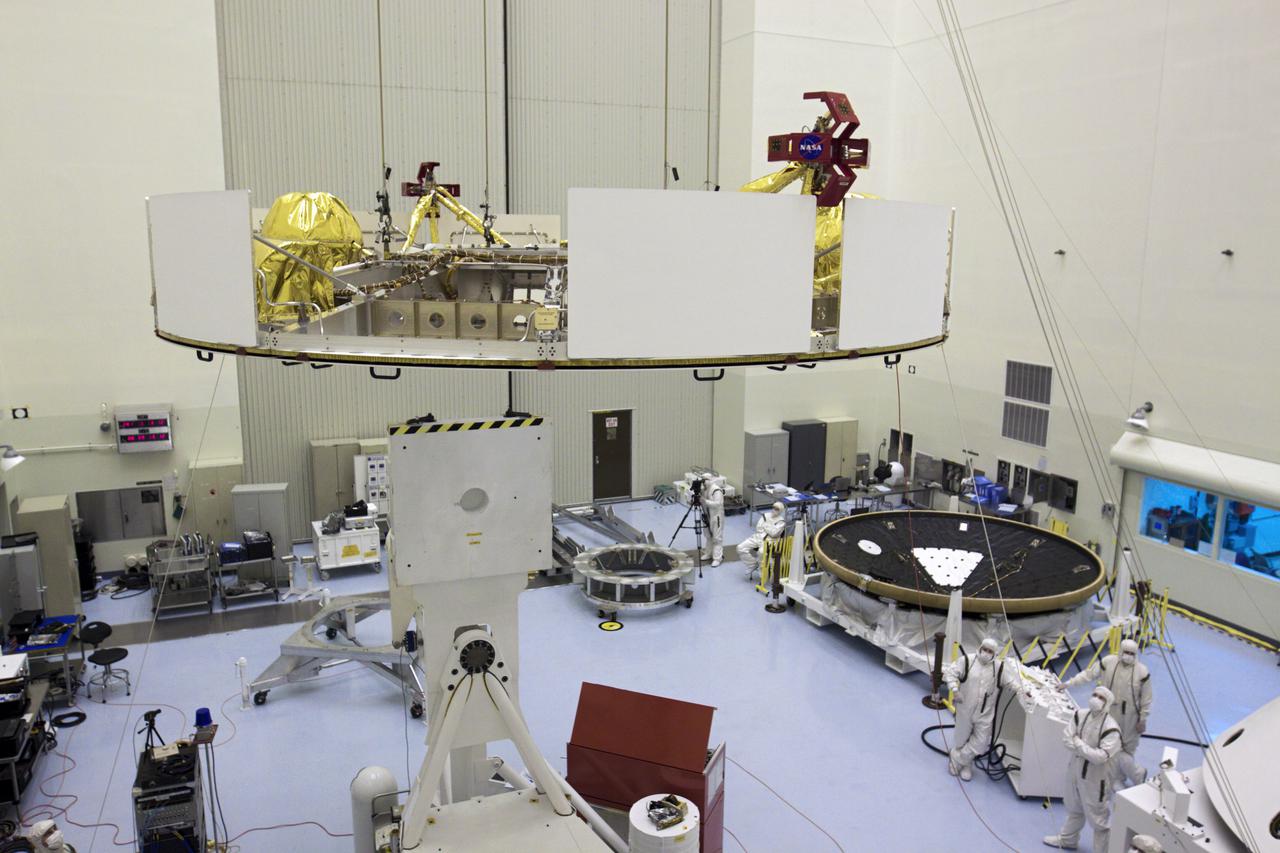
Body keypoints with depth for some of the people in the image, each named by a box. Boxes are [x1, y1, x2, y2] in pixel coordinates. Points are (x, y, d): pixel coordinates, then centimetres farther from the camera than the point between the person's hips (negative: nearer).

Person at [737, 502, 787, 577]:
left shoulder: (781, 521, -1)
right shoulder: (766, 515, 14)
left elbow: (774, 533, -14)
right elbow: (758, 528, 6)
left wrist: (765, 526, -2)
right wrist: (769, 530, -7)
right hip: (758, 537, 6)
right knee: (740, 548, -12)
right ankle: (753, 565, 6)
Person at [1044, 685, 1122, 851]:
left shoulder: (1111, 728, -24)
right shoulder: (1079, 715, -7)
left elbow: (1101, 757, -28)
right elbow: (1067, 738, -11)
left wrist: (1079, 745, -18)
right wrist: (1088, 750, -21)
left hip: (1095, 778, -6)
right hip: (1075, 771, 7)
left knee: (1098, 818, 6)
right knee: (1074, 810, 27)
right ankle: (1067, 839, 47)